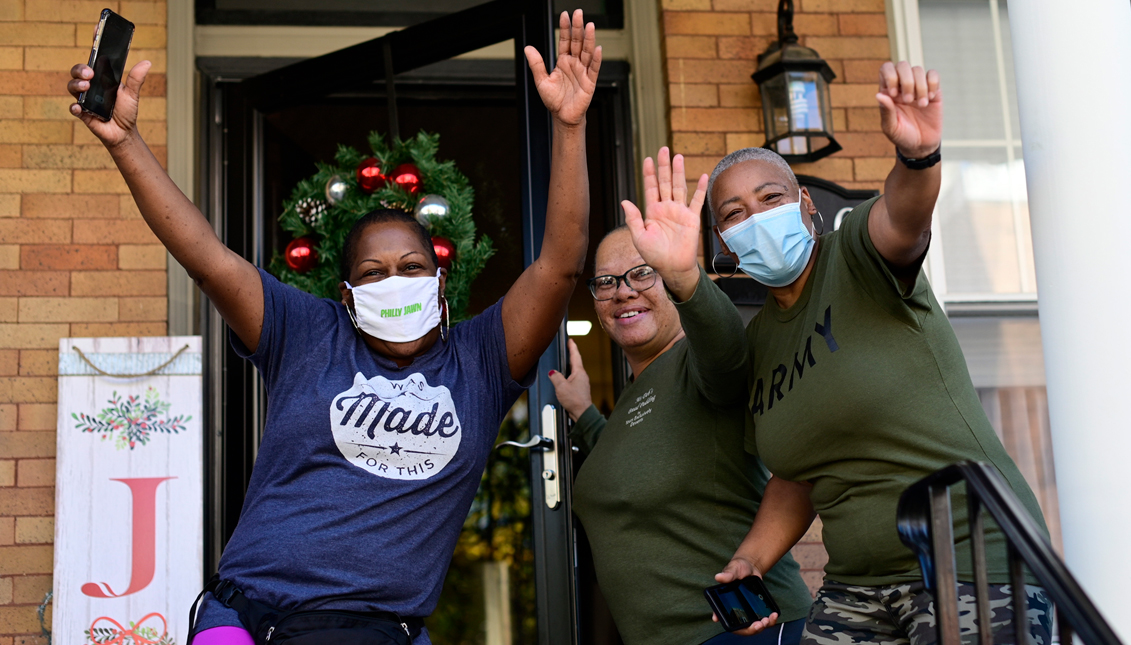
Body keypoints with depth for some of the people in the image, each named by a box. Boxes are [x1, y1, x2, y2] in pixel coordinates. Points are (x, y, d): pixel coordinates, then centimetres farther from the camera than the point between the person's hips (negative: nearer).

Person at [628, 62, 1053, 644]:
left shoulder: (855, 252, -7)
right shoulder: (757, 343, 10)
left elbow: (903, 218, -32)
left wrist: (918, 156, -53)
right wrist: (750, 560, 4)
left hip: (975, 560, -6)